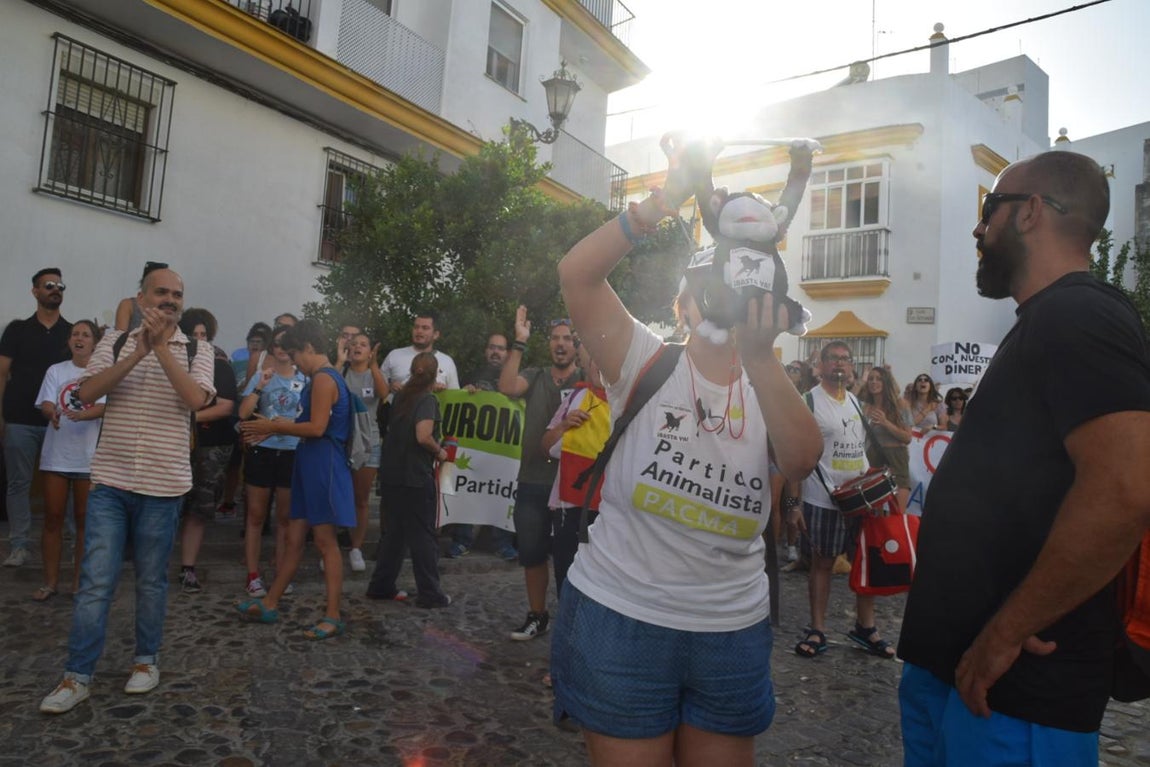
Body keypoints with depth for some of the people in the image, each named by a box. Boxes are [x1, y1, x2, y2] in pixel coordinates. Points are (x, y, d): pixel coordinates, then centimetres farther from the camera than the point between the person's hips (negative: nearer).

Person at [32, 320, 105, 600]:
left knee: (84, 519, 5)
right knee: (52, 518, 4)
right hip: (56, 455, 2)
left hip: (88, 457, -2)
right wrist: (52, 413, -29)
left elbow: (103, 407, -13)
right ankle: (51, 581, 14)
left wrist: (80, 415, -34)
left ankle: (79, 580, 15)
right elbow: (46, 403, -4)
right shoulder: (56, 370, 5)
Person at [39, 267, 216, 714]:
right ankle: (77, 676, 15)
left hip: (163, 485, -1)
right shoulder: (115, 342, 5)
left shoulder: (197, 351, 0)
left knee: (151, 581, 10)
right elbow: (87, 393, -9)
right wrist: (137, 354, -19)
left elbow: (196, 399, -17)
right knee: (95, 581, 3)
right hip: (109, 481, 1)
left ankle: (147, 659, 28)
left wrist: (161, 347, -21)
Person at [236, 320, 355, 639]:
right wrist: (278, 426, 10)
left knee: (325, 541, -5)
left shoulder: (323, 378, -14)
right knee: (294, 539, 15)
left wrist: (274, 427, -9)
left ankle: (333, 617, 3)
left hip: (322, 465, -10)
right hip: (310, 465, 10)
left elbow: (316, 427, -21)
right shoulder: (322, 378, 17)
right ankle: (270, 604, 25)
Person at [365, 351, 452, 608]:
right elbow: (423, 436, -25)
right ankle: (430, 594, 6)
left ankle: (381, 586, 22)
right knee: (423, 536, 0)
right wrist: (440, 452, -8)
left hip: (392, 474, 8)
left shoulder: (401, 397, 11)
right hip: (416, 478, -7)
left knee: (393, 532, 16)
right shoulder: (427, 400, -12)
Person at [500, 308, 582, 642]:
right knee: (532, 553, 11)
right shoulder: (534, 377, 8)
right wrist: (520, 342, -16)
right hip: (532, 482, 3)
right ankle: (536, 615, 28)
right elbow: (507, 387, -12)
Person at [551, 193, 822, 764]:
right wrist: (663, 202, -24)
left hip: (733, 630, 4)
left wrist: (759, 355, -28)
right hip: (620, 618, -3)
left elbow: (802, 459, -17)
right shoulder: (646, 363, -5)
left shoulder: (768, 389, 4)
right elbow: (576, 273, -17)